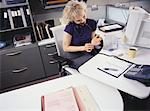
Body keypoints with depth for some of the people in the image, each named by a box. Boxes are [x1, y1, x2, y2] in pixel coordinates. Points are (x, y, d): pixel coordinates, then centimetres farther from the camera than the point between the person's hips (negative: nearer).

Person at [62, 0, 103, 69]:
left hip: (90, 54, 5)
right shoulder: (69, 28, -15)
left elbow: (92, 38, 11)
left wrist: (93, 43, -14)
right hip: (75, 57, -5)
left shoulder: (92, 23, -2)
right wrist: (83, 48, -18)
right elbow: (65, 48, -9)